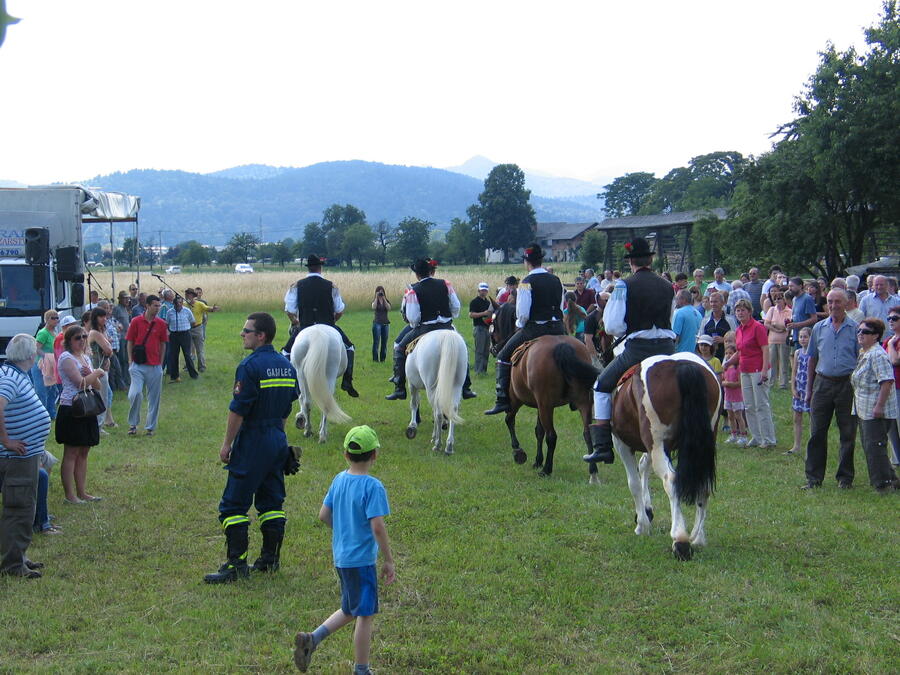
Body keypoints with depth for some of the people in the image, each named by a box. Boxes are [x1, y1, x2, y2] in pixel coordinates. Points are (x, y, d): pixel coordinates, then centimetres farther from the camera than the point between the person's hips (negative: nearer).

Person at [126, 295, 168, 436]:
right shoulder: (136, 321, -2)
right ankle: (133, 423, 4)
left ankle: (151, 426, 16)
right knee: (135, 393, -14)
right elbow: (130, 342, 3)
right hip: (138, 365, -2)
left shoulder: (161, 324, 4)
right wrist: (130, 361, -2)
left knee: (154, 397, 5)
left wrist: (160, 363, 9)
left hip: (155, 366, 2)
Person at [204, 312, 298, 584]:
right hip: (278, 441, 8)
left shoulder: (250, 365, -16)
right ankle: (270, 559, 18)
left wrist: (227, 444, -9)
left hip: (252, 442, -8)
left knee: (234, 504, -4)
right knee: (272, 502, 14)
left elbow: (238, 409, -16)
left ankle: (237, 564, -6)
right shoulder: (286, 365, 9)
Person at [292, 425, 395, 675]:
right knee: (366, 615, 5)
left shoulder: (339, 480, 3)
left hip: (341, 558, 7)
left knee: (349, 611, 22)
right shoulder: (373, 486, -17)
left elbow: (323, 515, 10)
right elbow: (377, 526, -22)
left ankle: (312, 638, 8)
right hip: (362, 560, -7)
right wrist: (388, 561, -14)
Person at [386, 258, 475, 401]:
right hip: (446, 327, 3)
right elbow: (456, 307, 3)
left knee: (399, 349, 15)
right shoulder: (445, 284, 0)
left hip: (424, 329, -3)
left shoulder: (413, 291, -9)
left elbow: (412, 318, -11)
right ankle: (466, 388, 25)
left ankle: (399, 389, 7)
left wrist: (415, 326, 10)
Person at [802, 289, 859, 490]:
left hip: (847, 384, -2)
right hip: (823, 383, 3)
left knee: (848, 434, 5)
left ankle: (845, 477, 15)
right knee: (817, 433, 3)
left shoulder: (855, 328, 0)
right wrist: (809, 388, 12)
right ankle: (814, 477, 8)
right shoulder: (819, 328, 9)